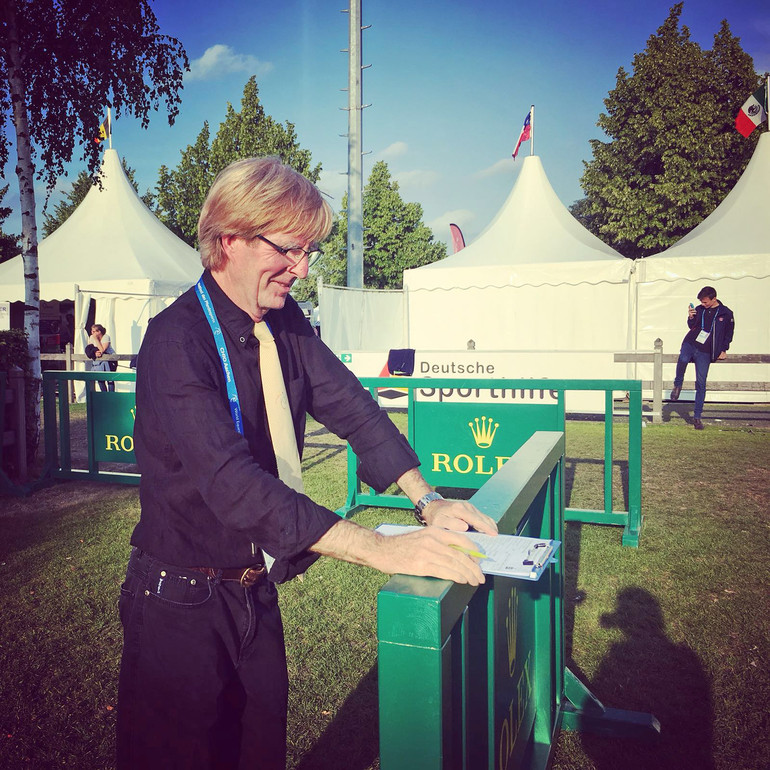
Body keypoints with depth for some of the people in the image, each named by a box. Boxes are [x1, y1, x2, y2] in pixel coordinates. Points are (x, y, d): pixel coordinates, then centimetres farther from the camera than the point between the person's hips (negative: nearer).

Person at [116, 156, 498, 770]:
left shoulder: (286, 322, -1)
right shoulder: (177, 340, -24)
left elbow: (349, 404, -3)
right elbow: (232, 482, -34)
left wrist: (427, 499, -17)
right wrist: (382, 549, -40)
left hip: (256, 590, 6)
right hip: (183, 604, -6)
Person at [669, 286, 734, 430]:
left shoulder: (726, 313, 3)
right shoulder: (699, 309, 7)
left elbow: (729, 333, 13)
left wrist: (723, 350, 7)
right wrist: (691, 318, -7)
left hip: (705, 352, -1)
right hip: (690, 344, 1)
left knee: (701, 383, -4)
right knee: (683, 360, -34)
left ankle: (697, 416, 4)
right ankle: (677, 385, -6)